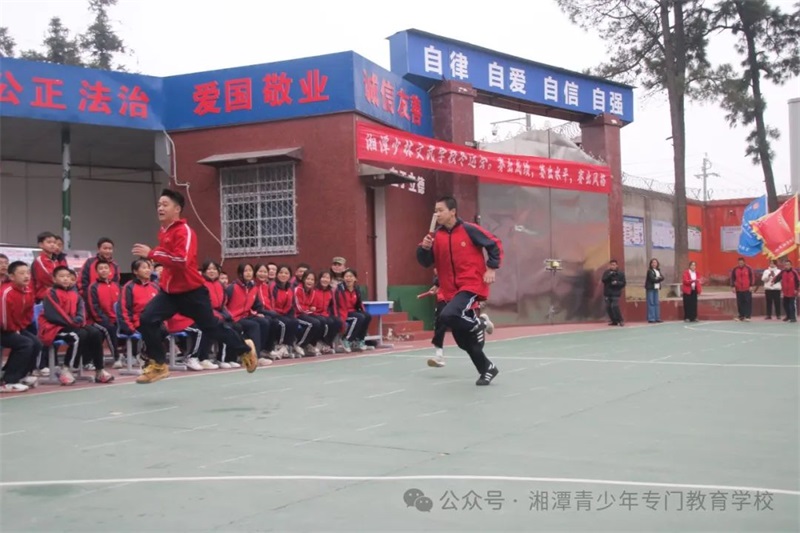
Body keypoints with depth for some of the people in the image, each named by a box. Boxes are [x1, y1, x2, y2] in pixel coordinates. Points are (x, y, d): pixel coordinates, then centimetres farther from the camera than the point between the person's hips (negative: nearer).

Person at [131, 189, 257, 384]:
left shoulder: (184, 231, -19)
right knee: (147, 320, -12)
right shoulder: (163, 232, 9)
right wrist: (163, 281, 16)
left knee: (212, 327, 8)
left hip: (192, 291, -7)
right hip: (170, 290, 7)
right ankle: (158, 365, 0)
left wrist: (151, 253, -33)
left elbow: (182, 260, -34)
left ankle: (245, 349, 32)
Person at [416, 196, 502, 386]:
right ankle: (487, 368, 30)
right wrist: (424, 248, -15)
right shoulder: (436, 236, 4)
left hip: (472, 285, -6)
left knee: (448, 316, -31)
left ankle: (479, 324, -2)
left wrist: (491, 268, -8)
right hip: (451, 291, 6)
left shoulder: (469, 229, -9)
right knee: (463, 340, 10)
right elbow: (425, 263, 4)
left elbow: (495, 244, -1)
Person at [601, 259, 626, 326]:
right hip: (607, 293, 3)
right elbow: (603, 280, -10)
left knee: (615, 306, -17)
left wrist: (617, 283, -18)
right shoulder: (607, 272, 5)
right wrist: (610, 275, -23)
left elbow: (623, 283, -1)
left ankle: (621, 320, -3)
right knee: (608, 307, 2)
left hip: (616, 293, -3)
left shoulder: (621, 273, 0)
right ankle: (614, 321, 15)